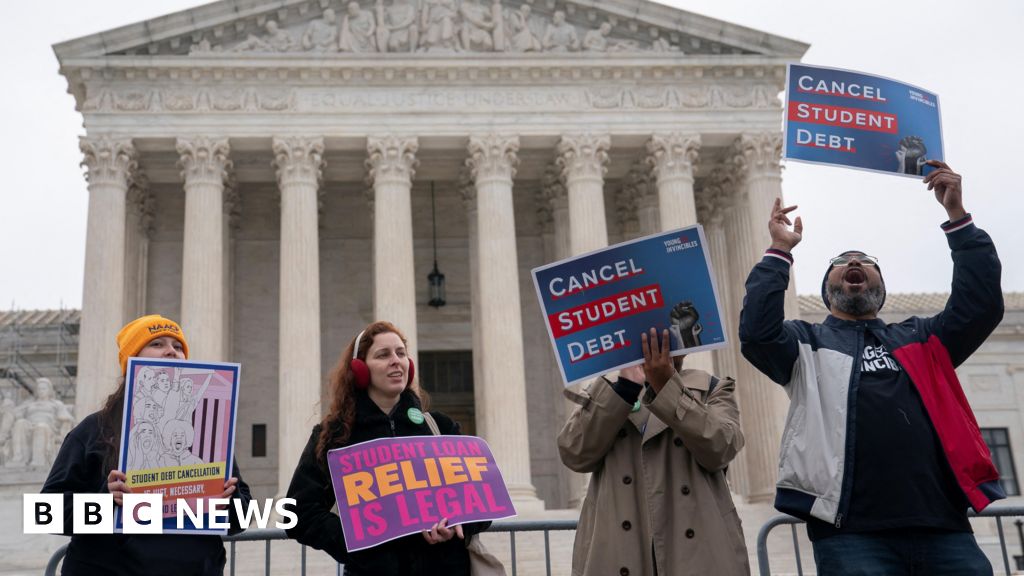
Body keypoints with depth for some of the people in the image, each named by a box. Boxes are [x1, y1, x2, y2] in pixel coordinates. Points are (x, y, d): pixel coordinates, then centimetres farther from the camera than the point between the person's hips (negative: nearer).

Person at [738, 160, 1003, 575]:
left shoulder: (919, 339, 24)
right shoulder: (807, 343, 16)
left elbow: (982, 306, 10)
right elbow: (757, 332, -4)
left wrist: (958, 216, 7)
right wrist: (780, 252, 0)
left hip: (944, 529, 3)